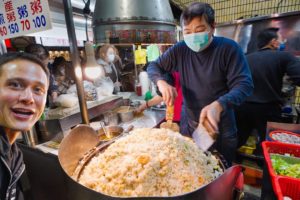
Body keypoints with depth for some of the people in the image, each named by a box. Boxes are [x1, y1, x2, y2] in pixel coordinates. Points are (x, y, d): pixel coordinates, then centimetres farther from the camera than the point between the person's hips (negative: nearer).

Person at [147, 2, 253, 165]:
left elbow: (244, 84, -18)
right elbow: (153, 66, 2)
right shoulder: (179, 50, -4)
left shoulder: (229, 48, -13)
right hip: (188, 126, 3)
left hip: (220, 129, -2)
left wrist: (218, 105, -38)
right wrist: (161, 83, -21)